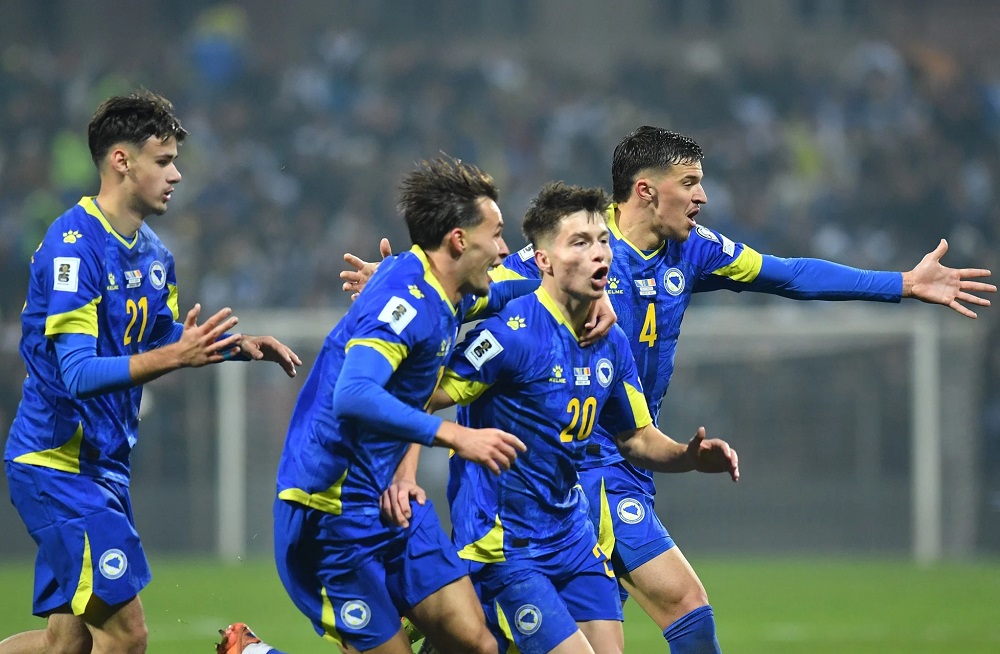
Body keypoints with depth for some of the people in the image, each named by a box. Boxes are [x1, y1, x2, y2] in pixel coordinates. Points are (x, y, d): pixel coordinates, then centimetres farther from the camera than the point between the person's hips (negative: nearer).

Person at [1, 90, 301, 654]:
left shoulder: (153, 252, 9)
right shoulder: (73, 248, -19)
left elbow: (161, 336, 26)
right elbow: (79, 374, -26)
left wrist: (238, 346, 9)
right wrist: (174, 356, -34)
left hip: (104, 460, 9)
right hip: (59, 462, -9)